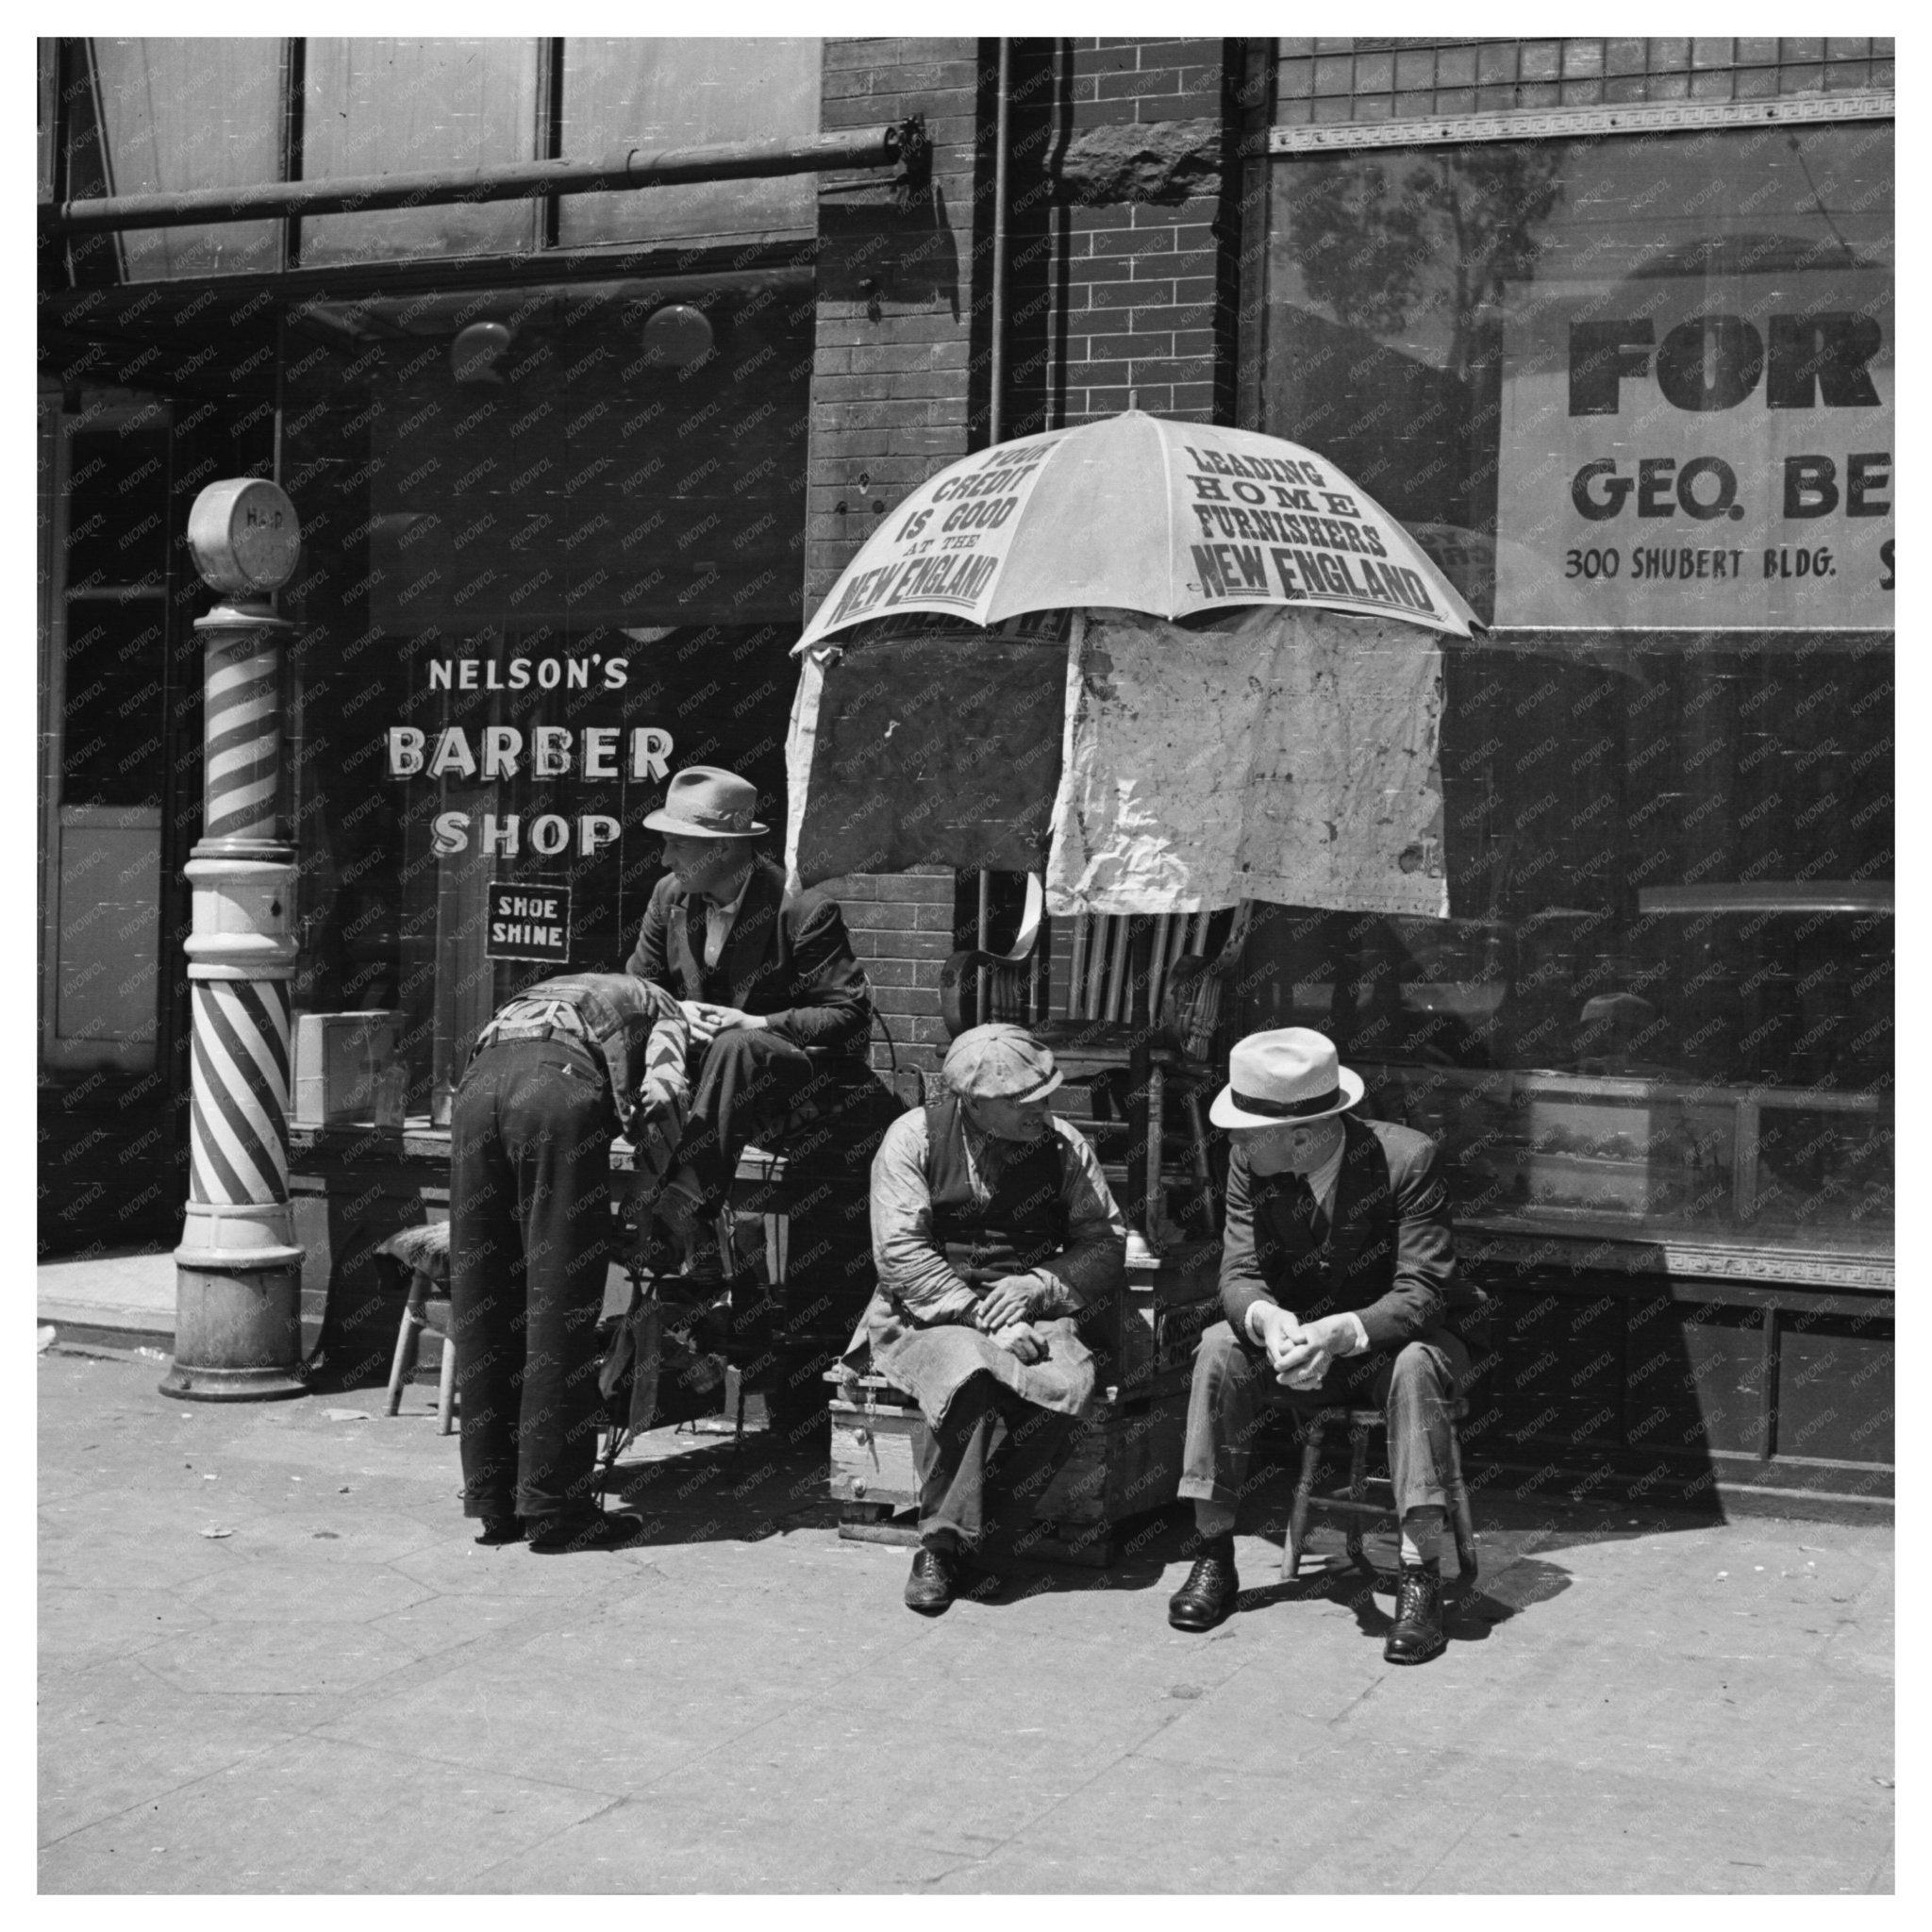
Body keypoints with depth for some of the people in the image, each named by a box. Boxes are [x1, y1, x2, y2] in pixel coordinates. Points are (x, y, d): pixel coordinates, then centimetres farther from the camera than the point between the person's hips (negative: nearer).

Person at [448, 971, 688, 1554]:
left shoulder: (543, 994, 43)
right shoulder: (662, 1008, 26)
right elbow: (660, 1098, 6)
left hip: (478, 1079, 5)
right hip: (560, 1084, -5)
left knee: (482, 1306, 10)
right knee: (560, 1308, 1)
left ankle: (493, 1502, 15)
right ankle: (552, 1506, 3)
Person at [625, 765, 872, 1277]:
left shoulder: (804, 909, -14)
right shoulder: (669, 895, 3)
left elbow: (850, 1016, -13)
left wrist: (759, 1024, -24)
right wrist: (674, 1011, -13)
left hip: (796, 1072, -5)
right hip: (700, 1060, 5)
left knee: (734, 1049, -39)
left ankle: (681, 1214, -44)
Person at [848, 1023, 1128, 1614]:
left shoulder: (1062, 1145, 5)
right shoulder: (914, 1137, -3)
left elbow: (1106, 1245, 5)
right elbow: (900, 1254, -11)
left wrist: (1038, 1286, -14)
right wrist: (985, 1316, -20)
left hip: (1032, 1316, 3)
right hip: (929, 1314, -3)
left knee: (1068, 1384, -31)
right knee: (969, 1373, -37)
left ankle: (949, 1540, -20)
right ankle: (945, 1542, -20)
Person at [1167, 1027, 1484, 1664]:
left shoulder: (1406, 1159, -24)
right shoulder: (1250, 1164, -11)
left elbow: (1421, 1290, -25)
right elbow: (1239, 1274, -11)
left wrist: (1342, 1332, -43)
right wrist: (1266, 1319, -36)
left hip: (1391, 1338, -4)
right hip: (1296, 1340, 4)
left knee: (1416, 1366, -36)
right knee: (1219, 1349, -23)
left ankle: (1422, 1576, -31)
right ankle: (1214, 1556, -15)